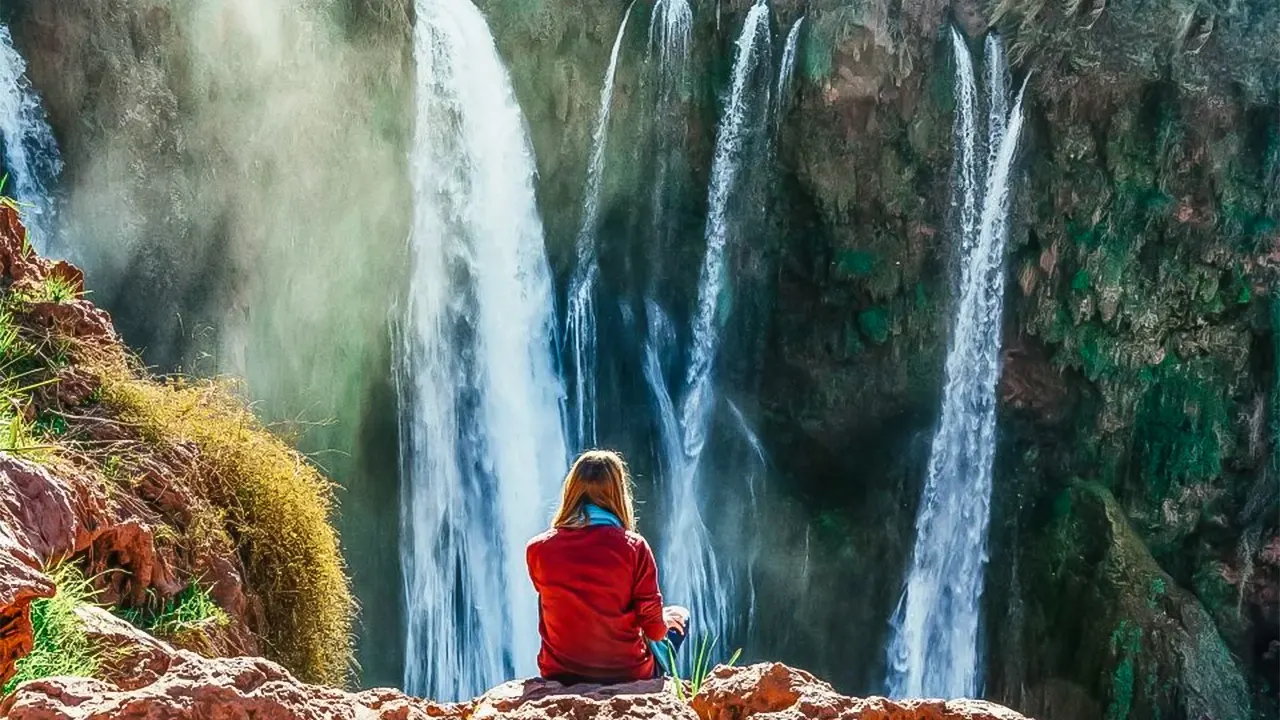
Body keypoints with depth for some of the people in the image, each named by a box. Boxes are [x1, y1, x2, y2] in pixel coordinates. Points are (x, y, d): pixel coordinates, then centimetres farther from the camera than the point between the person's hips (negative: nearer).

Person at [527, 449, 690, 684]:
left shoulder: (537, 550, -9)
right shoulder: (633, 548, -17)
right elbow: (655, 629, -11)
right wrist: (663, 620, 14)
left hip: (561, 674, 3)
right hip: (628, 674, -2)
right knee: (679, 616, 28)